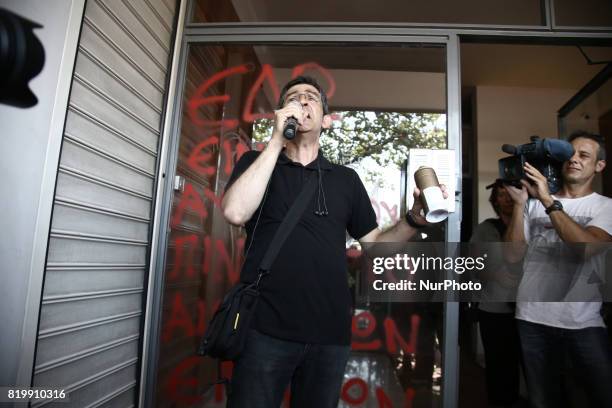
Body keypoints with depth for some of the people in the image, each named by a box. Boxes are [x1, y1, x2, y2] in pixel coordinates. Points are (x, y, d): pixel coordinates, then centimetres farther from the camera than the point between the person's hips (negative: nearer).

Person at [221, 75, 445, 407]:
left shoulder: (346, 179, 10)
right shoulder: (256, 162, 5)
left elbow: (375, 244, 11)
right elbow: (235, 212, -15)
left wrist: (415, 219, -7)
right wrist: (277, 141, -13)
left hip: (329, 333, 3)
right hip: (266, 328, -2)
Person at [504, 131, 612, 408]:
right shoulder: (534, 203, 8)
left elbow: (587, 247, -17)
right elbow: (514, 252, -1)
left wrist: (547, 200, -21)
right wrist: (519, 202, -9)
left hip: (583, 321, -1)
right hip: (532, 317, 2)